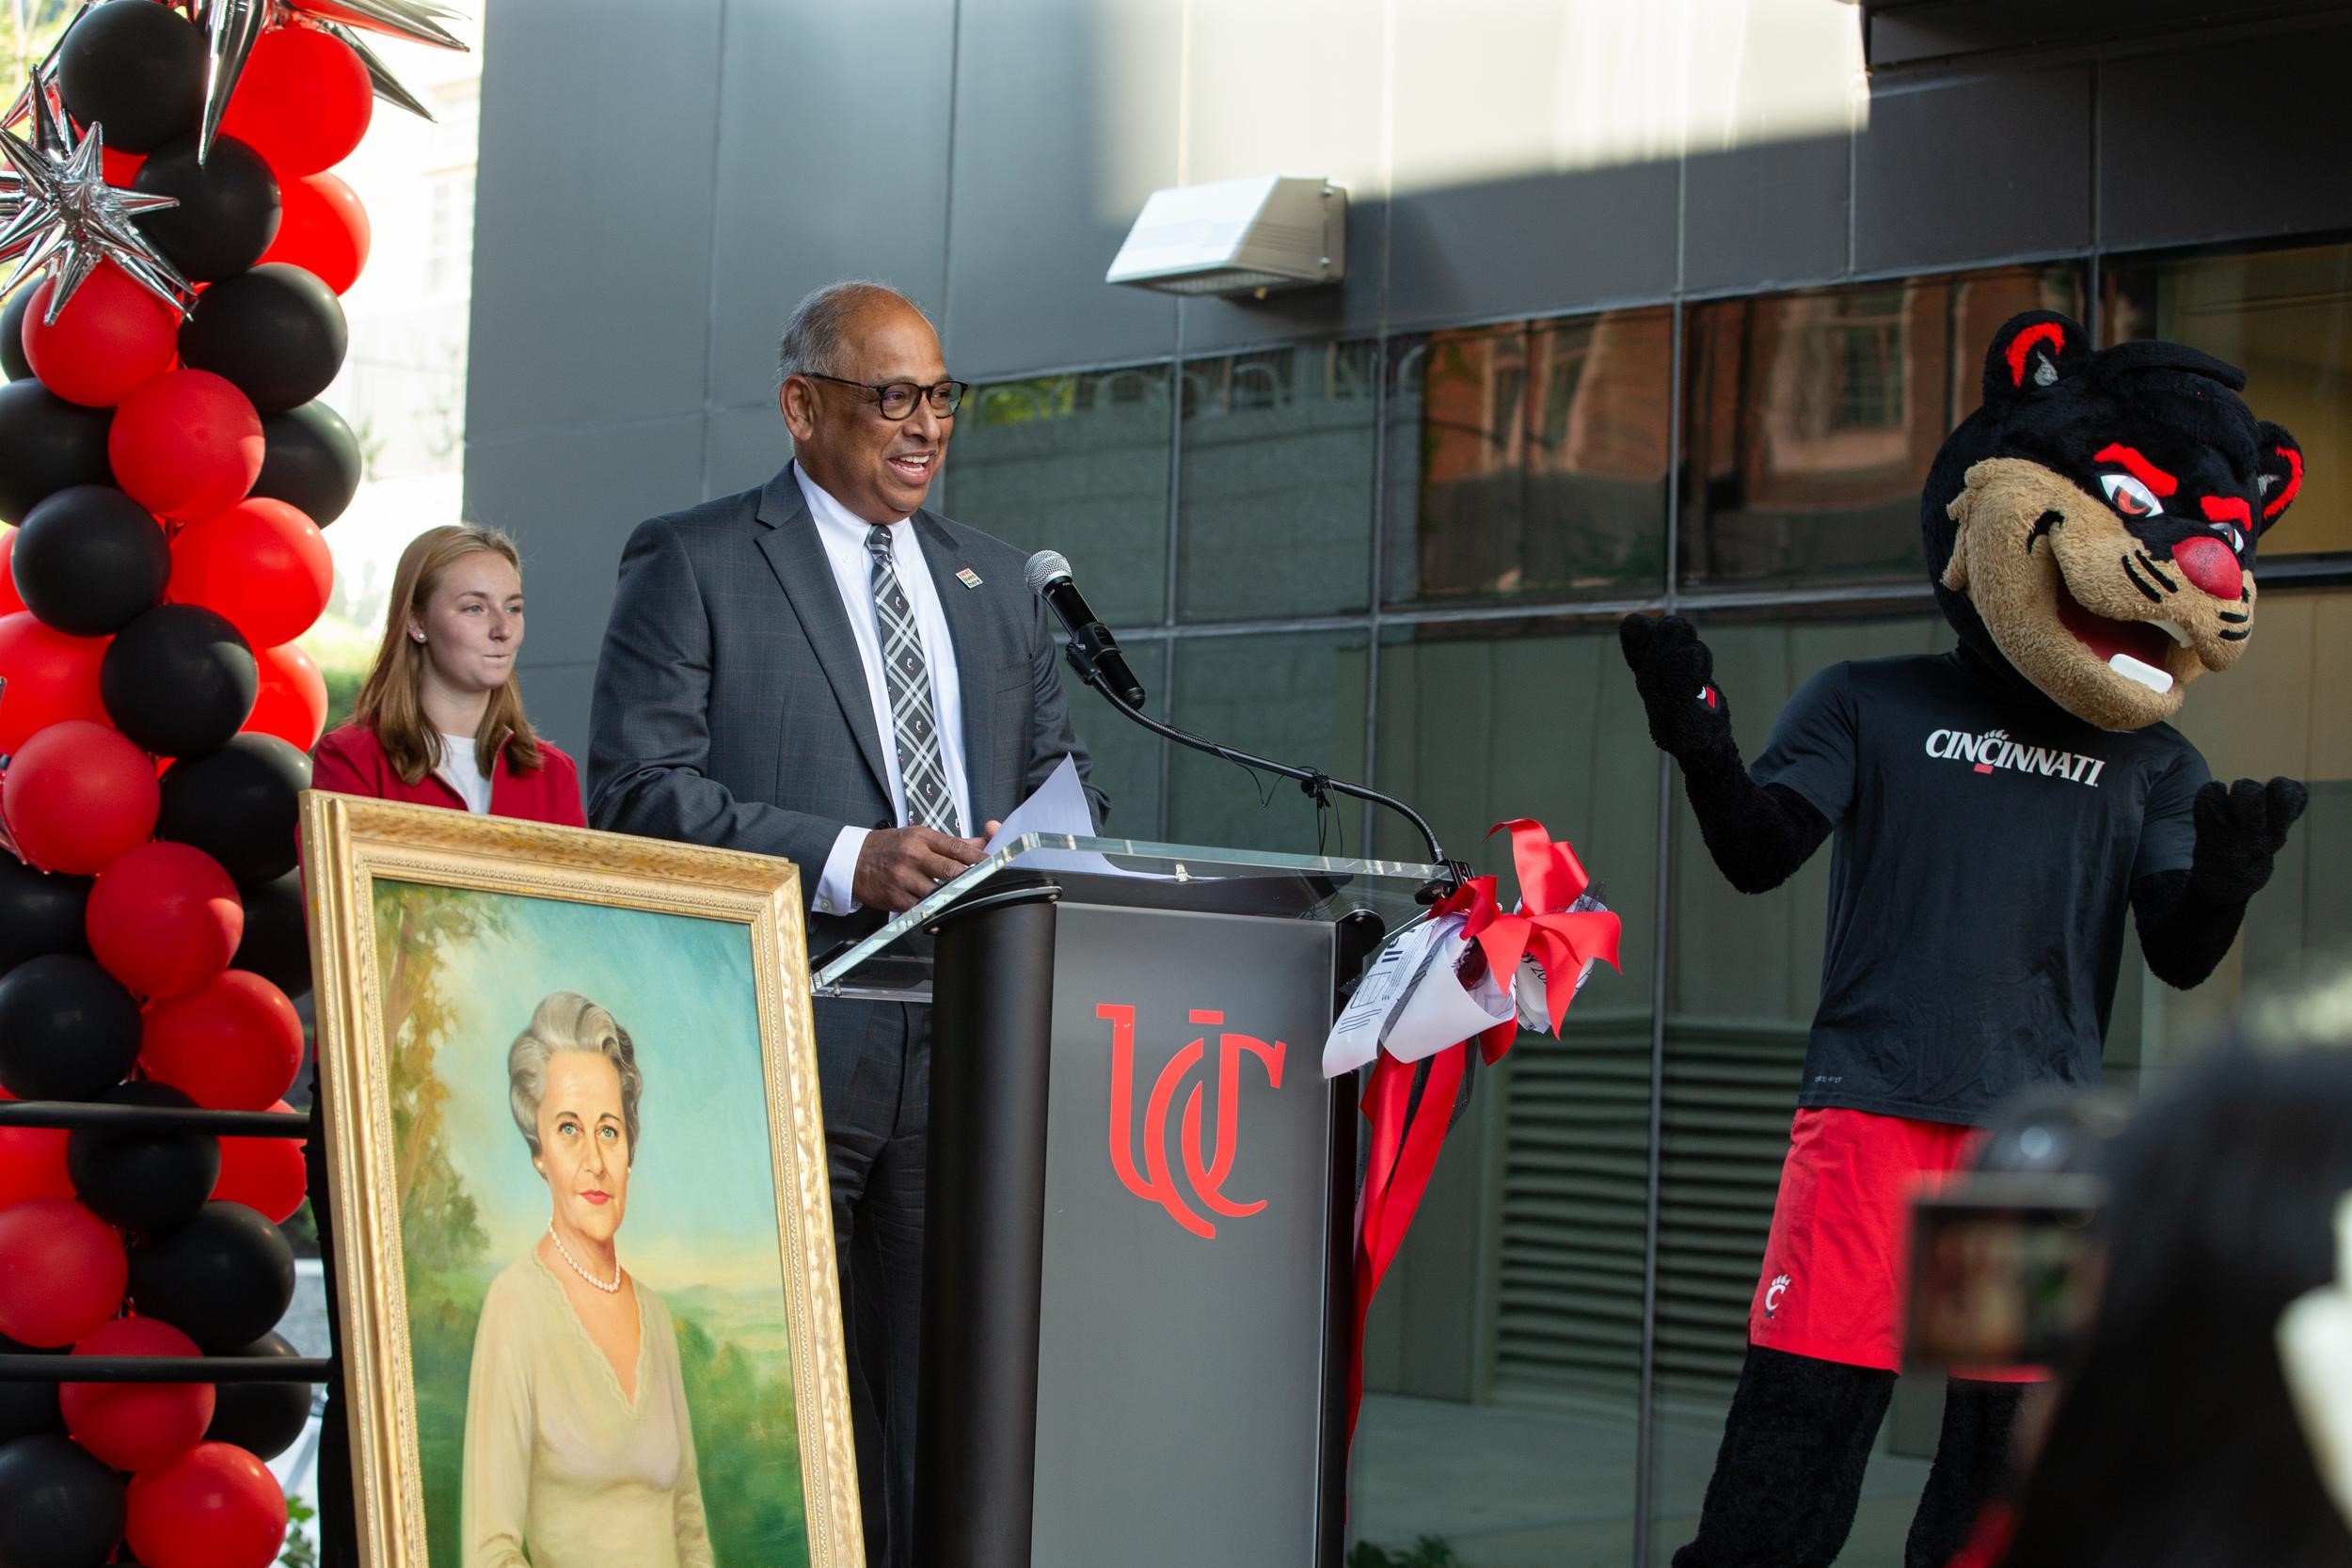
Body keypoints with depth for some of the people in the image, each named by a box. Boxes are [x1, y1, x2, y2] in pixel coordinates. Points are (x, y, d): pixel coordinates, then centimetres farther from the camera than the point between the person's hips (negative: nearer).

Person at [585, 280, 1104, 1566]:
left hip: (970, 1045, 5)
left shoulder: (994, 580, 20)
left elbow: (1058, 776, 23)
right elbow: (637, 794, -8)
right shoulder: (691, 564, 2)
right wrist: (847, 863, -18)